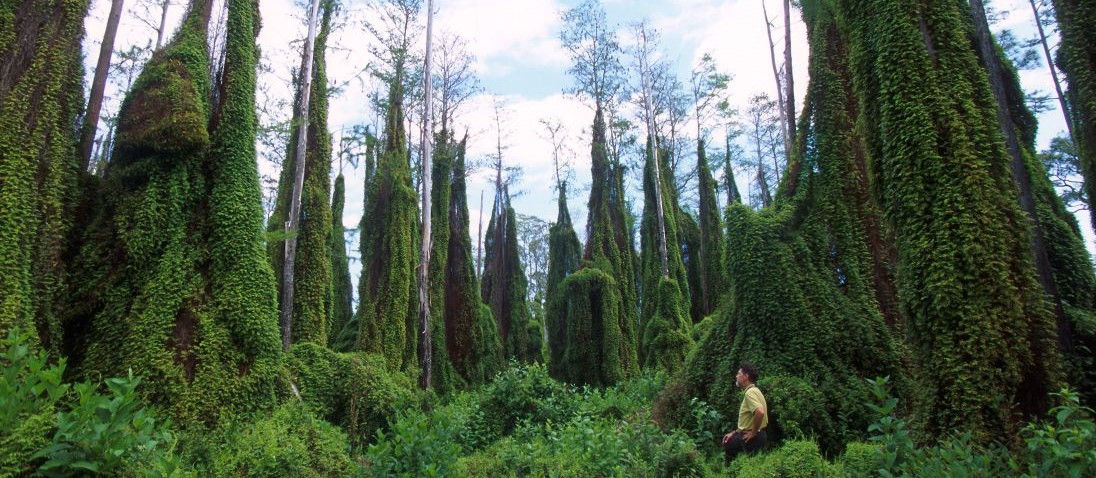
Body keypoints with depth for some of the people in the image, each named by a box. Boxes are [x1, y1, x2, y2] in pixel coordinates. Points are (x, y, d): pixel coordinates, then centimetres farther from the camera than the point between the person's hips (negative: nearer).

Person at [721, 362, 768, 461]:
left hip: (752, 438, -10)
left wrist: (754, 433, -24)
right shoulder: (752, 391, 12)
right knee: (727, 445, 18)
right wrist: (734, 433, 16)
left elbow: (760, 412, -37)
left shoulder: (750, 392, -19)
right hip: (747, 436, 10)